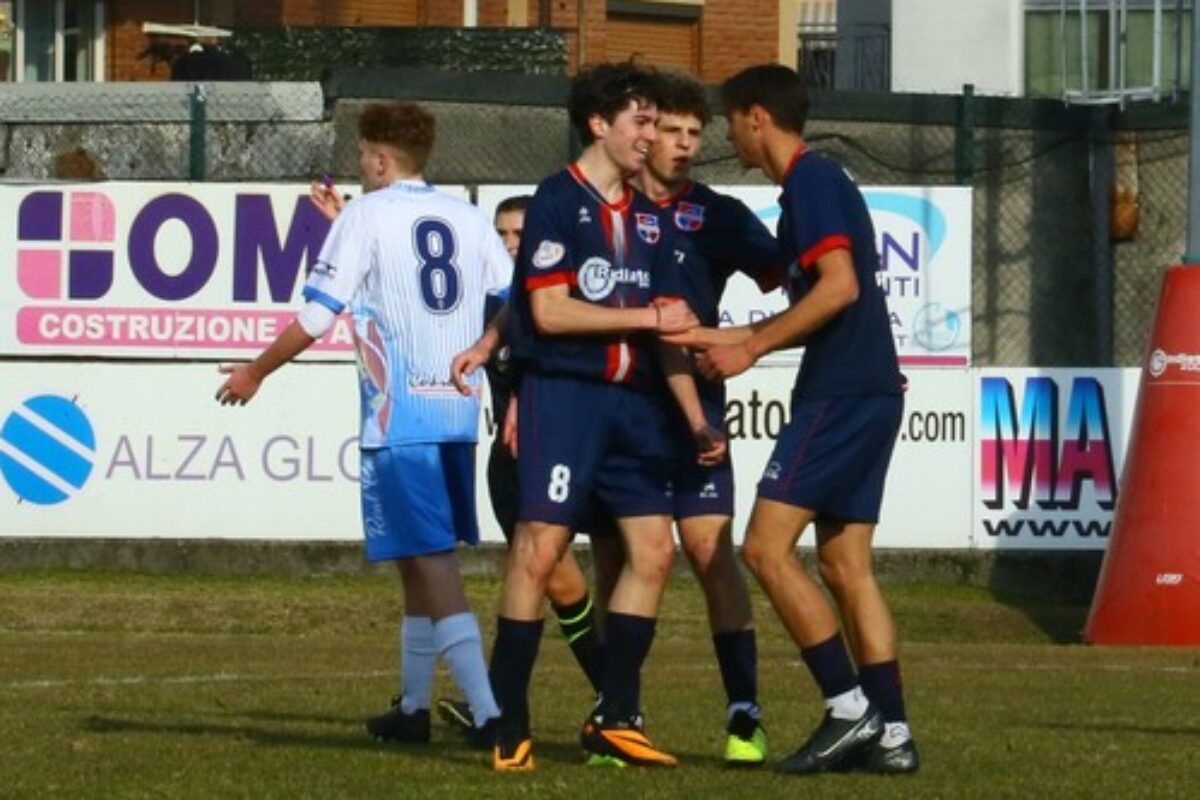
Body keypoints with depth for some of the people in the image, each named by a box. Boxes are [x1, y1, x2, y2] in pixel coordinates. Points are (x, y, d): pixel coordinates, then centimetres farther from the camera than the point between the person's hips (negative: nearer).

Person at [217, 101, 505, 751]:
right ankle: (412, 705, 24)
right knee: (423, 557, 17)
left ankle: (488, 710, -19)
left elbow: (318, 314, -7)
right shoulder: (468, 218, 11)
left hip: (399, 417, -6)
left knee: (429, 558, -9)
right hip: (459, 411, 6)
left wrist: (255, 372, 6)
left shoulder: (365, 217, -4)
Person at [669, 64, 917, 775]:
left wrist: (750, 348, -13)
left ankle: (849, 708, -12)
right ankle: (890, 732, 7)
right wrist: (731, 340, 24)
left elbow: (840, 287, -19)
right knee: (845, 563, 9)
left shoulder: (811, 182, -9)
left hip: (840, 393, -10)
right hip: (872, 392, 10)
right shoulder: (821, 182, 20)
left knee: (767, 546, -10)